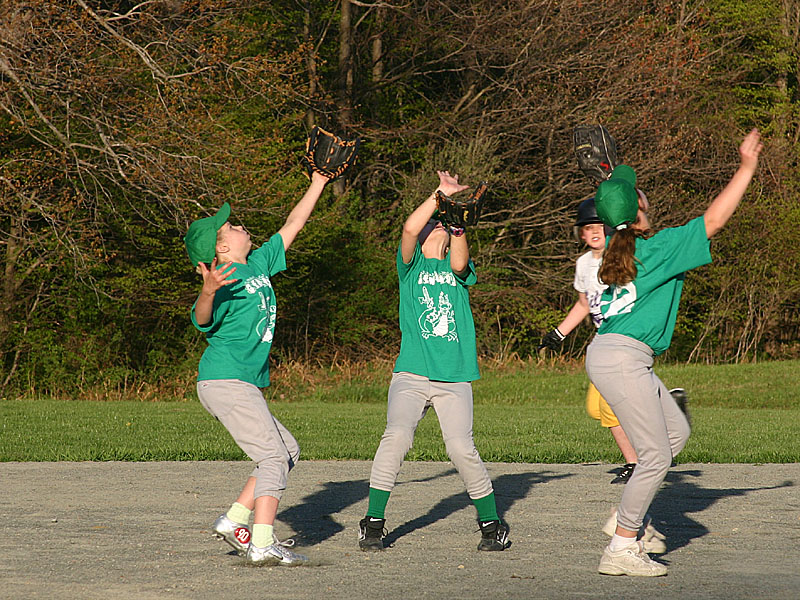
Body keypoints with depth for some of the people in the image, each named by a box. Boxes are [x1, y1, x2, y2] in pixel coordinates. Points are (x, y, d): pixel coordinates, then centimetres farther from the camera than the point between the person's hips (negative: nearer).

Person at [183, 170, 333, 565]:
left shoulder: (259, 264, 15)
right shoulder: (225, 282, -13)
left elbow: (292, 226, 25)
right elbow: (202, 320, -31)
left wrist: (318, 184, 26)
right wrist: (208, 292, -52)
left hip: (244, 384, 10)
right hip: (226, 381, -10)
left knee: (287, 451, 11)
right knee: (273, 456, -13)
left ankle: (233, 522, 6)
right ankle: (263, 544, -20)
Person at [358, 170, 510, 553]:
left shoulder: (457, 268, 15)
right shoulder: (411, 266, 11)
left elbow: (460, 263, -10)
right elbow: (409, 228, -8)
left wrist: (457, 222, -25)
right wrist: (441, 193, -14)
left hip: (455, 378, 1)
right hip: (411, 374, -1)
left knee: (461, 448, -11)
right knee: (396, 436, -20)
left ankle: (491, 523, 6)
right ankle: (373, 523, -9)